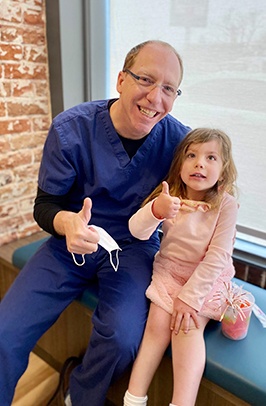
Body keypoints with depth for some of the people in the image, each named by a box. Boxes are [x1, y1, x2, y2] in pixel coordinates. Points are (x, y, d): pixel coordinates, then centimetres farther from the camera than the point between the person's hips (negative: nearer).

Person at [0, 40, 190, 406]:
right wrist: (67, 223, -31)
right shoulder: (70, 129, -14)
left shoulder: (176, 138, -11)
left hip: (134, 246, 1)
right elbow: (45, 204, -7)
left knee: (123, 338, -24)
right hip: (73, 243, 1)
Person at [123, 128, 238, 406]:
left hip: (207, 278, -2)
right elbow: (137, 231, -21)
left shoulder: (226, 204, -16)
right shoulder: (169, 197, -9)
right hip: (169, 271, 2)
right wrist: (155, 211, -43)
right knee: (157, 325, -11)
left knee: (189, 327, -21)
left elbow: (217, 256, -16)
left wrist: (189, 296, -19)